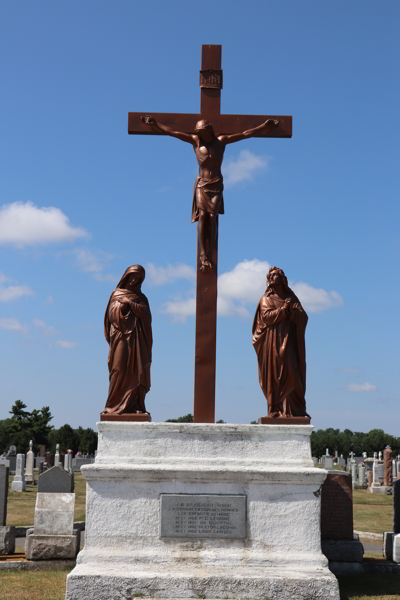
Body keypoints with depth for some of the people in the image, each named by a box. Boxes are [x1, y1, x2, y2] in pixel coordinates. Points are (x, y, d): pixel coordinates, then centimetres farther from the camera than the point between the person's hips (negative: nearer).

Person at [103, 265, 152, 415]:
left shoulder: (141, 297, 16)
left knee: (136, 371, -4)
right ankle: (115, 405, -8)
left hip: (136, 339, 2)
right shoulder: (116, 295, 12)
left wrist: (130, 304, -7)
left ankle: (134, 405, -4)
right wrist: (121, 306, -10)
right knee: (119, 370, -9)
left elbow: (145, 314, 1)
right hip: (120, 338, -2)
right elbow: (111, 315, 3)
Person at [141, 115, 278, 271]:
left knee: (212, 218, -5)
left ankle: (208, 256, -3)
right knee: (202, 217, -9)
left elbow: (245, 134, 1)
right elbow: (173, 132, -2)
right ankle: (203, 256, -9)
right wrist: (155, 124, -7)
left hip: (216, 184, 0)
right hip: (201, 184, 0)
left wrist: (264, 126, 0)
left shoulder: (221, 141, 0)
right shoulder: (195, 140, 1)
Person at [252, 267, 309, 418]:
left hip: (289, 342, 2)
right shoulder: (266, 299, 11)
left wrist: (293, 309, -13)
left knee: (292, 374, -6)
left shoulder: (291, 298, 17)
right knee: (274, 374, -9)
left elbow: (303, 317, 5)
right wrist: (284, 310, -15)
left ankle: (295, 410, -4)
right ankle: (275, 409, -9)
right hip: (273, 342, -2)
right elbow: (266, 316, -7)